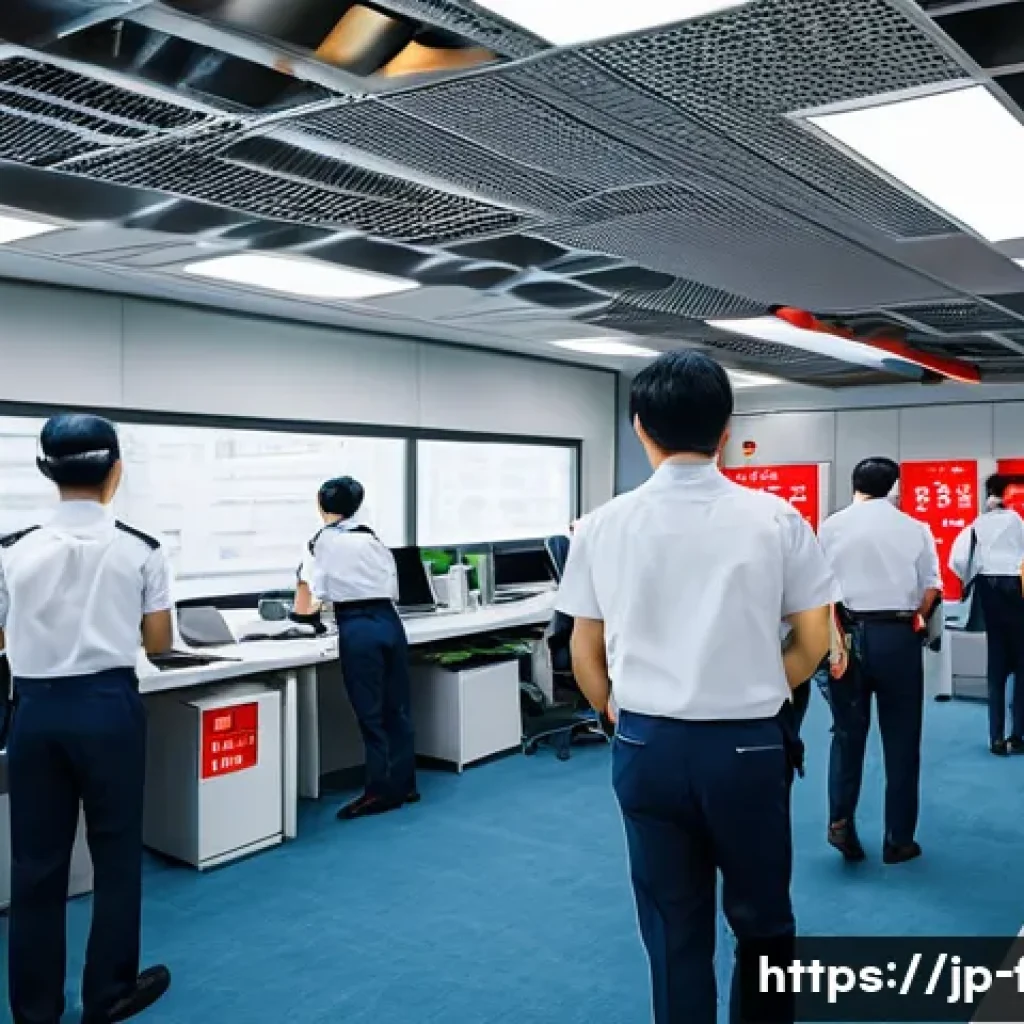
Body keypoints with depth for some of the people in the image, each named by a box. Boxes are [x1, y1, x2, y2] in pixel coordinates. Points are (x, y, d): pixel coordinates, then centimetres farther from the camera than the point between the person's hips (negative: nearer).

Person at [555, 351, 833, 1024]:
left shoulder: (605, 526, -4)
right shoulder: (775, 520, -7)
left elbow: (586, 654, 2)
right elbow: (814, 641, -1)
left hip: (646, 746, 1)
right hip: (747, 746, -1)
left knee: (674, 931, 15)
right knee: (762, 923, 19)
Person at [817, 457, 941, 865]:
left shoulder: (832, 525, 0)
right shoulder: (914, 528, -1)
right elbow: (931, 588, -1)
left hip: (849, 634, 1)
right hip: (898, 637, -1)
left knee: (847, 734, 16)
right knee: (901, 740, 10)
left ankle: (840, 822, 9)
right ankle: (898, 840, 17)